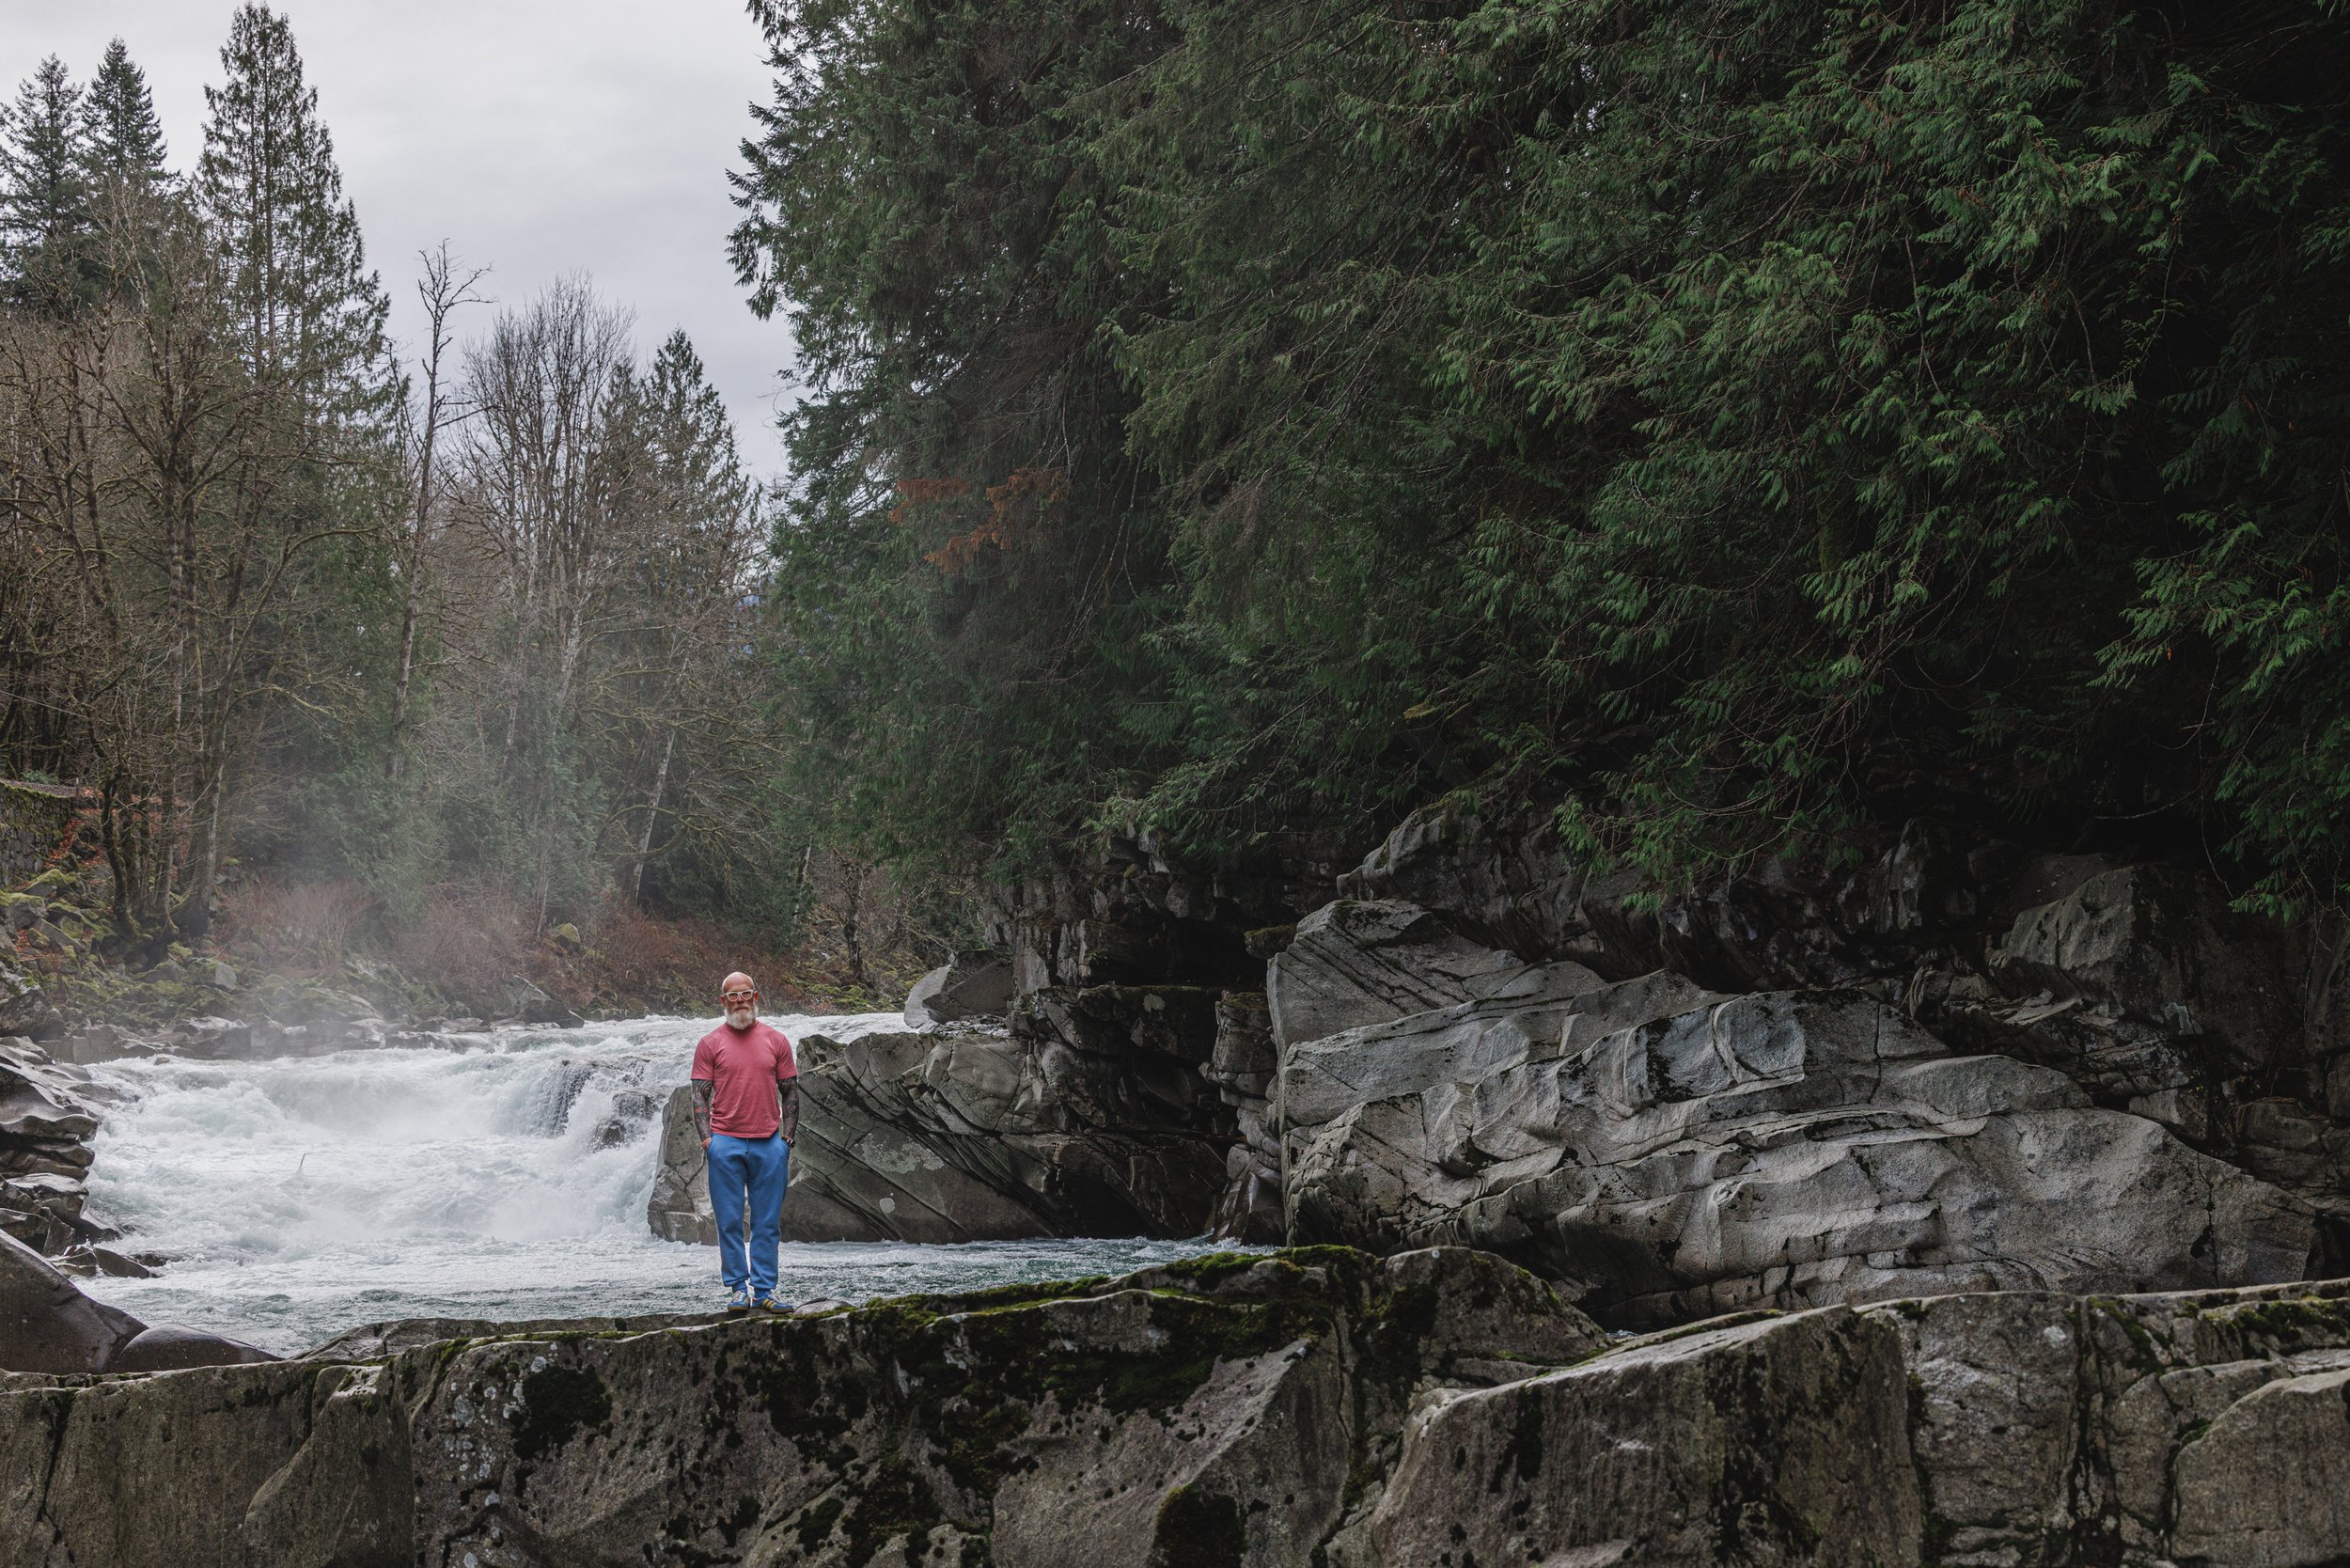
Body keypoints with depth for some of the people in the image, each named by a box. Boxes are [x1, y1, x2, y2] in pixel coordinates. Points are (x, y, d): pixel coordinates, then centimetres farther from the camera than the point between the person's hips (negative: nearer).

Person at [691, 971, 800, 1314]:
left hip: (769, 1144, 1)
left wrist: (788, 1136, 3)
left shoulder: (776, 1041, 8)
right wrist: (706, 1138, -7)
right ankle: (738, 1288, 8)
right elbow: (700, 1094, 3)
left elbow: (790, 1092, 11)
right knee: (730, 1222, 1)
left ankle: (764, 1290, 8)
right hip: (726, 1143, -1)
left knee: (767, 1223, 3)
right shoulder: (710, 1044, 4)